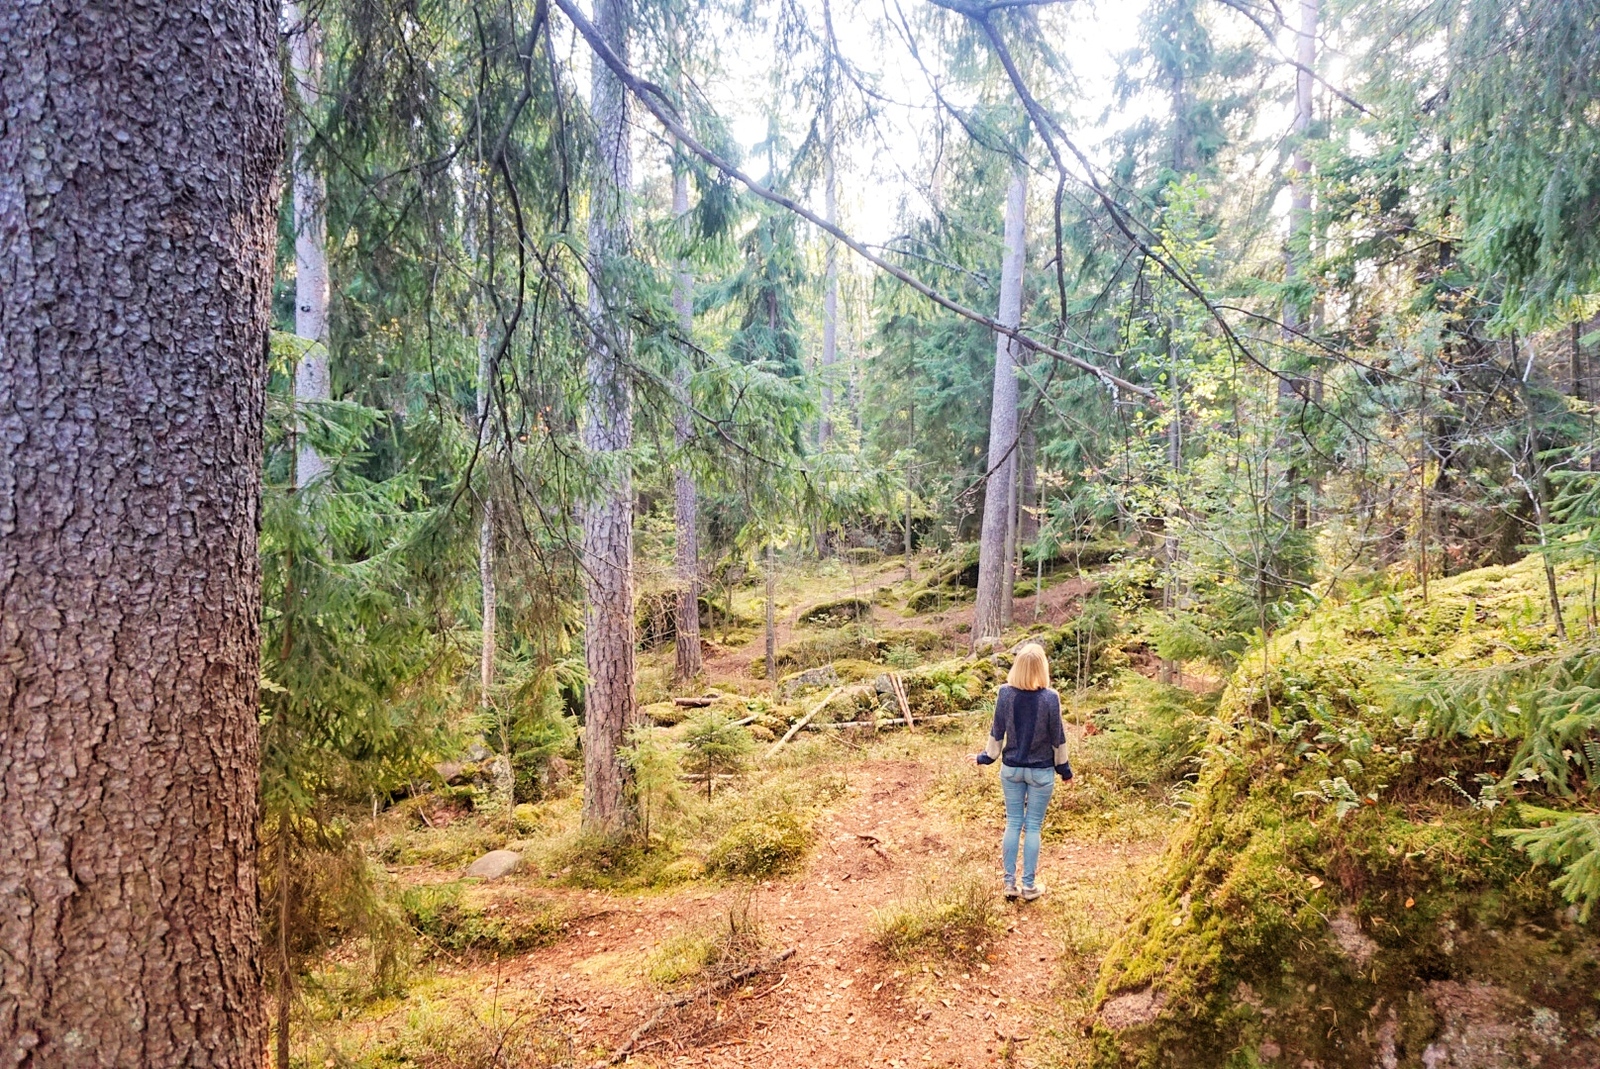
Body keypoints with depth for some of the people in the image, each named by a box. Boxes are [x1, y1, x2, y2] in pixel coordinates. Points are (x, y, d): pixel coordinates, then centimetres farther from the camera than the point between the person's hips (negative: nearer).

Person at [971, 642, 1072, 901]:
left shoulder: (1005, 693, -11)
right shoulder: (1050, 698, -16)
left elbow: (997, 732, -2)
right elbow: (1058, 738, -7)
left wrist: (987, 757, 14)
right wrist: (1064, 769, 6)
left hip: (1011, 769, 2)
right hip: (1041, 772, -2)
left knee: (1012, 824, 11)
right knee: (1033, 827, 7)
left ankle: (1010, 883, 17)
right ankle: (1029, 886, 15)